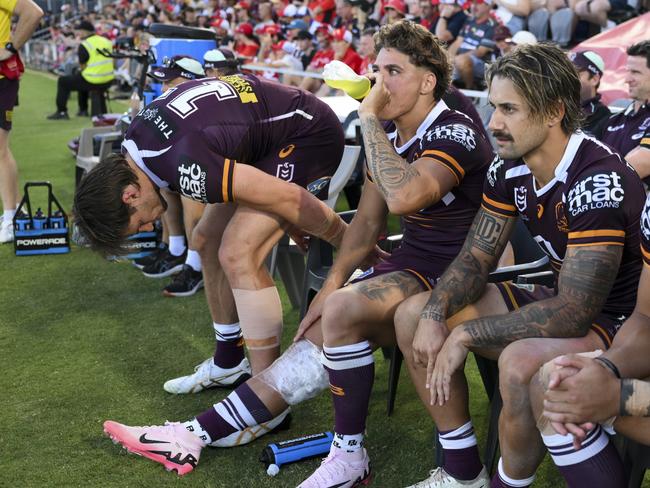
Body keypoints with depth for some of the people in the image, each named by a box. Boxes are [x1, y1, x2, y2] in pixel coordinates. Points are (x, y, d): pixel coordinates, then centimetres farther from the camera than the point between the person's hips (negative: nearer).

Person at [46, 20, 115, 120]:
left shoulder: (84, 45, -11)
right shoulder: (106, 41, 9)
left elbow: (83, 66, -6)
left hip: (93, 82, -7)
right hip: (108, 82, 7)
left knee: (62, 81, 13)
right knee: (82, 79, 37)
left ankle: (61, 112, 14)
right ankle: (83, 110, 40)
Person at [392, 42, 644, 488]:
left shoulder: (598, 181, -28)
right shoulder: (510, 169, -5)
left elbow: (574, 313, -31)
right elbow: (477, 257, 2)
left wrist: (466, 334, -25)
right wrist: (436, 313, -17)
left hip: (620, 322, -8)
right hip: (561, 300, 8)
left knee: (521, 362, -38)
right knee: (413, 314, 1)